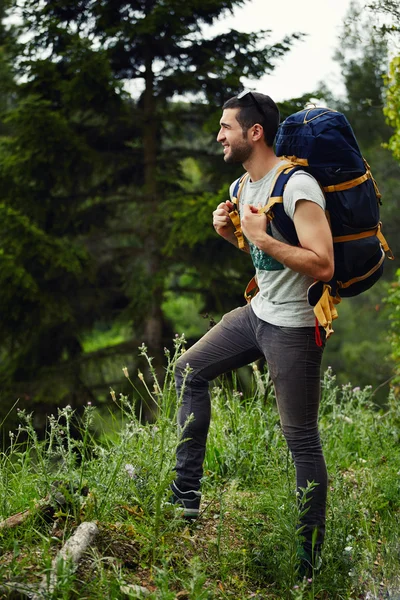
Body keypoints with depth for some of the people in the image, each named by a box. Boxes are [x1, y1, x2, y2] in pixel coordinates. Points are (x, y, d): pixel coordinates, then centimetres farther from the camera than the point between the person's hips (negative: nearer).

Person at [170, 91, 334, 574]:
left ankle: (310, 556, 9)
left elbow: (323, 265, -27)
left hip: (293, 326, -9)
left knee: (301, 438, -2)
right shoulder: (242, 188, 8)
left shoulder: (297, 187, -21)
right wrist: (230, 232, 4)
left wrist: (262, 237, -26)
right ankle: (186, 494, 19)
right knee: (189, 370, 13)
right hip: (257, 313, 9)